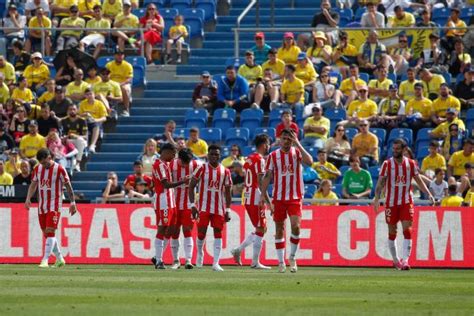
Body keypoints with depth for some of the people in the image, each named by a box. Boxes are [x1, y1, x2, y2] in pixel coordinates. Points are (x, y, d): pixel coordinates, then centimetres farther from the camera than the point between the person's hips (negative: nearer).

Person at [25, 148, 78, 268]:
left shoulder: (59, 169, -9)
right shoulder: (37, 169, 6)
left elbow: (68, 186, -4)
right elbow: (33, 185, 14)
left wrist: (72, 202, -5)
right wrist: (28, 198, 0)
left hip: (54, 205, -6)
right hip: (42, 205, 6)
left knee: (50, 231, -15)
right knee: (46, 233, 8)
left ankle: (45, 260, -20)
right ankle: (59, 259, 21)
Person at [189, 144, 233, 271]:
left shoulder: (225, 171, 6)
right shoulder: (202, 169, -2)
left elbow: (228, 192, 10)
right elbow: (191, 186, -1)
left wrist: (228, 211, 4)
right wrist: (192, 205, -10)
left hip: (219, 207, 2)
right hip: (204, 207, -2)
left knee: (218, 233, -2)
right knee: (201, 232, -6)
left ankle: (216, 263, -2)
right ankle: (200, 254, 22)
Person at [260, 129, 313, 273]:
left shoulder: (297, 152, 2)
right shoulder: (273, 156, 5)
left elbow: (309, 162, -18)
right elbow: (267, 176, 5)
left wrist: (298, 145, -17)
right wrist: (263, 194, -3)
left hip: (295, 197, -2)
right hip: (278, 197, 2)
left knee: (295, 225, -16)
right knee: (279, 229, 3)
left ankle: (292, 257, 3)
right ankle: (281, 262, 11)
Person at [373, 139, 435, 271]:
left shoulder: (411, 164, 3)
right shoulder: (387, 164, -3)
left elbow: (419, 180, 8)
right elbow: (380, 182, -7)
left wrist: (428, 194, -4)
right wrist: (377, 198, -20)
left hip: (406, 202, 0)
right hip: (391, 202, 0)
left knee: (407, 230, -13)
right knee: (392, 232, 5)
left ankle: (405, 260, -17)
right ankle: (395, 260, 20)